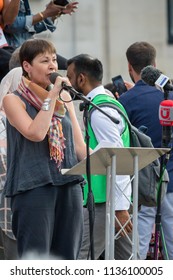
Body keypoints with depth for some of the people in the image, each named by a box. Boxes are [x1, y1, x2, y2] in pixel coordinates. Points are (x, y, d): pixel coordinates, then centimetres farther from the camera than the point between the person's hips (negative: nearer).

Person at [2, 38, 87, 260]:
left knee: (67, 257, 4)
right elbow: (35, 133, -16)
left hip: (69, 186, 6)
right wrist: (51, 97, -10)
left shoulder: (64, 98, 17)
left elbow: (79, 145, 17)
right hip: (33, 188, -5)